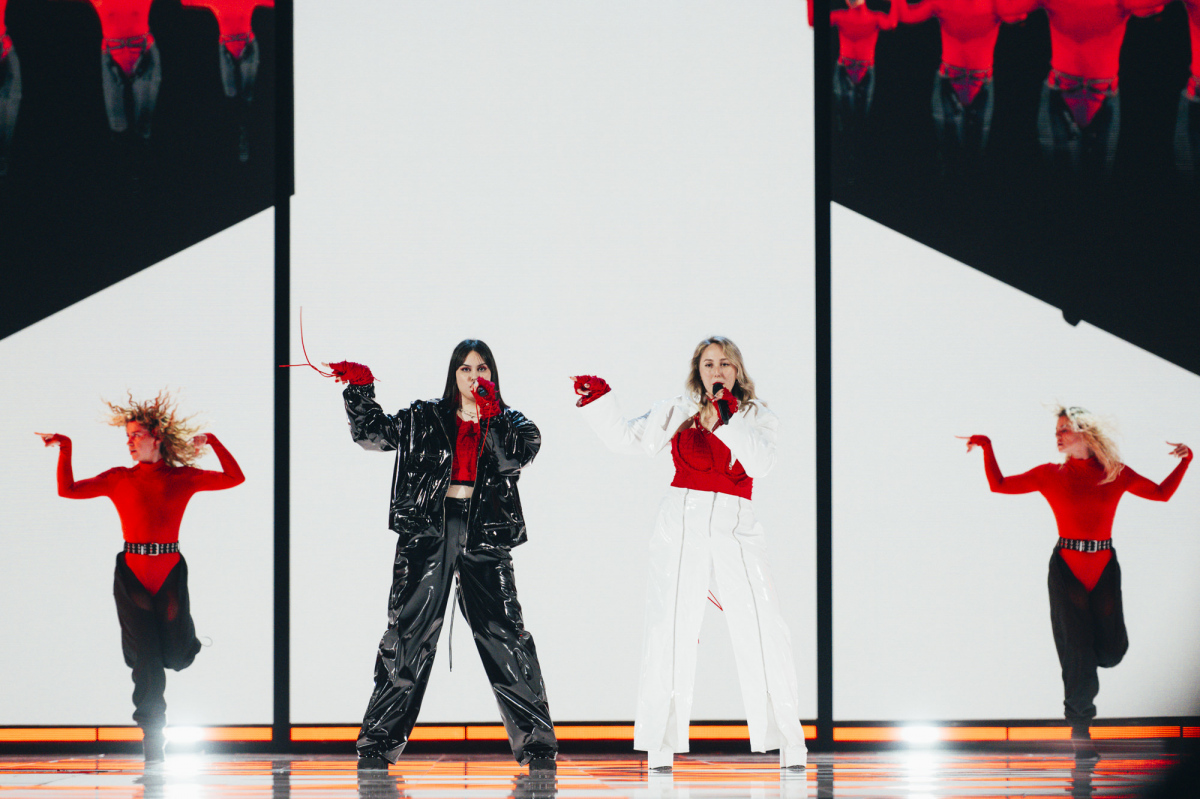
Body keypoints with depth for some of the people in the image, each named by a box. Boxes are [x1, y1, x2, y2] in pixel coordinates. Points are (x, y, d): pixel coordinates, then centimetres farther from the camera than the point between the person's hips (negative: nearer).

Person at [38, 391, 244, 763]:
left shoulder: (182, 478, 7)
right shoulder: (119, 479, 9)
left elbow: (235, 478, 5)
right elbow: (67, 490, 6)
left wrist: (211, 441, 0)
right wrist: (65, 447, 3)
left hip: (170, 571, 0)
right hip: (132, 573, 0)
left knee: (177, 656, -7)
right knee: (147, 661, -6)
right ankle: (153, 752, 0)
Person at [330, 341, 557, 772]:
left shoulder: (508, 422, 9)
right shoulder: (424, 419, 12)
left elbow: (514, 458, -9)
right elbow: (372, 432, 10)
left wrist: (491, 413, -21)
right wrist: (359, 391, -3)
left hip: (484, 535, -1)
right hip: (427, 531, 1)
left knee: (503, 635, -6)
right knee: (407, 635, 0)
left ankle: (536, 744, 1)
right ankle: (378, 744, 6)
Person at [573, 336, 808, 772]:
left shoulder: (756, 416, 7)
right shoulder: (677, 413, 9)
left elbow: (761, 463, -9)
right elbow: (622, 437, 11)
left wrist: (729, 420, -16)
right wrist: (599, 400, -1)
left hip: (736, 528, -1)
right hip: (682, 524, 1)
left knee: (762, 631, -7)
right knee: (668, 628, -2)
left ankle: (787, 740, 1)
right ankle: (660, 744, 4)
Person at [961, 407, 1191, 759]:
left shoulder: (1116, 474, 6)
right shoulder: (1051, 475, 4)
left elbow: (1162, 493, 13)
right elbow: (999, 485, 6)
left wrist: (1185, 460, 4)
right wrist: (987, 447, -2)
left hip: (1104, 566, 1)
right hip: (1067, 567, -1)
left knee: (1111, 650, -6)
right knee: (1077, 648, -6)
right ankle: (1080, 728, 5)